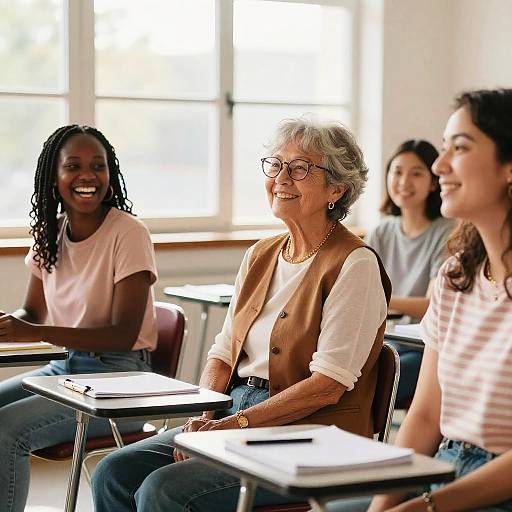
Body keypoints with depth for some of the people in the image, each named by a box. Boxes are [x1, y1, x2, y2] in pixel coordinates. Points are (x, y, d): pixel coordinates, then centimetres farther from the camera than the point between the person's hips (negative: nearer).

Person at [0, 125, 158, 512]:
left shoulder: (128, 234, -15)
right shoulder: (51, 233, 6)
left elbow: (124, 335, -18)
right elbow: (34, 313, 14)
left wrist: (33, 333, -26)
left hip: (119, 373, -7)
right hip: (67, 365, 7)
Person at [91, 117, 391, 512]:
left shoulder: (353, 264, -11)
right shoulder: (260, 256, 14)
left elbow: (328, 386, -17)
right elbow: (224, 352, 14)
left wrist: (236, 423, -18)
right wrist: (203, 419, -5)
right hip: (233, 421, 7)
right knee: (114, 474, -10)